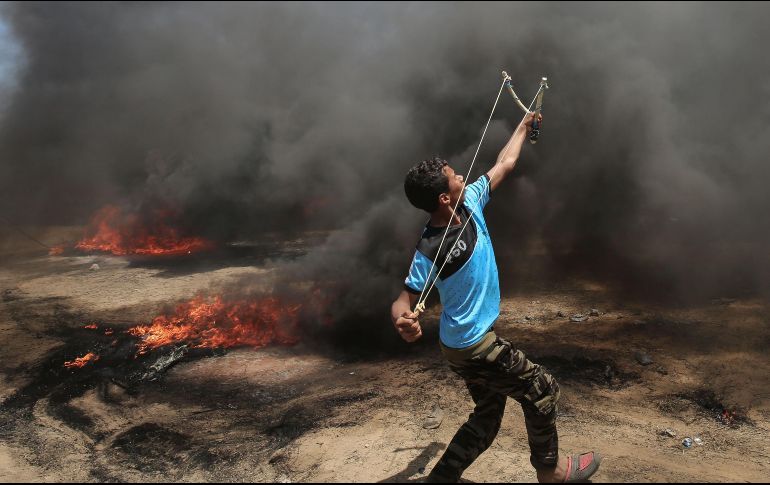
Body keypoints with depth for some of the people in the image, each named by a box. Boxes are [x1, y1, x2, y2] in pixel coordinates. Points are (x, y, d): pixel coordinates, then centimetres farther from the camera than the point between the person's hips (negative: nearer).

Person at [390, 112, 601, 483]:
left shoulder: (470, 202, -6)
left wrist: (524, 126, 20)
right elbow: (406, 297, -22)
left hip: (474, 338, 8)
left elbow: (504, 164, 9)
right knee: (542, 390, 7)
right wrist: (401, 319, -46)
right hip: (472, 345, -8)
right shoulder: (431, 250, -26)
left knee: (487, 416, 16)